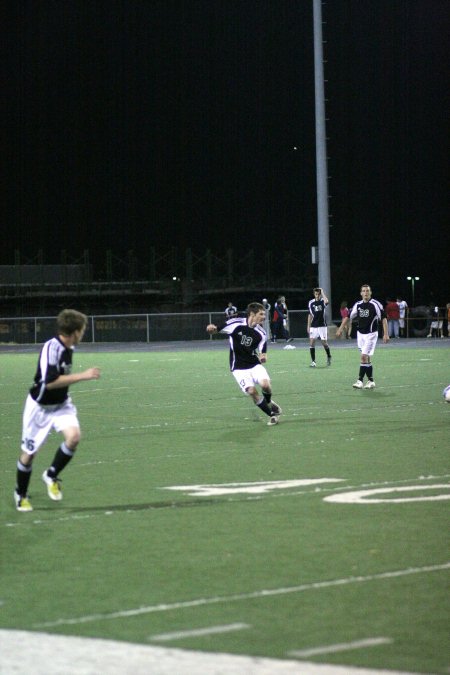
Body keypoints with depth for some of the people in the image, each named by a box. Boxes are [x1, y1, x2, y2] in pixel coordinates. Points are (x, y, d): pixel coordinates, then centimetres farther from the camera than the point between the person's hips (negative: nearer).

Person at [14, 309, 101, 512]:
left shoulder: (68, 348, -3)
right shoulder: (51, 348, -27)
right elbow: (50, 382, -36)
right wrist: (83, 375, -33)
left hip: (61, 404, 6)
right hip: (40, 406, -6)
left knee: (73, 436, -19)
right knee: (29, 452, 5)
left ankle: (51, 476, 4)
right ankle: (21, 494, 29)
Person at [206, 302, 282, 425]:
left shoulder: (261, 333, -4)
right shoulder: (235, 324, -13)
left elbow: (262, 352, 2)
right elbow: (215, 329, -4)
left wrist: (263, 357, -23)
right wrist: (212, 328, -29)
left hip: (254, 364, 2)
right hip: (239, 368, -2)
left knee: (265, 384, -23)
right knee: (252, 391, -21)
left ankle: (269, 402, 13)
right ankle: (272, 414, -1)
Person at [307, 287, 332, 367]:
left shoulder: (323, 301, -5)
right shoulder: (311, 303, 6)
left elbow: (326, 301, -32)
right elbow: (310, 315, 13)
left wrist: (322, 292, -20)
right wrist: (308, 326, 10)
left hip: (322, 325, -3)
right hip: (313, 326, 3)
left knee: (324, 342, -1)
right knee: (312, 342, -7)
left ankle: (329, 357, 25)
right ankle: (313, 361, -1)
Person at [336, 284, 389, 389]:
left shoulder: (376, 304, -10)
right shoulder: (358, 305, 5)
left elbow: (383, 318, -9)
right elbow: (348, 317, 15)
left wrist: (386, 334, -15)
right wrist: (340, 328, 11)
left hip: (371, 334, -5)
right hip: (360, 334, 5)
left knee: (364, 357, -13)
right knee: (366, 359, 7)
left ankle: (360, 380, -11)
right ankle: (370, 381, 14)